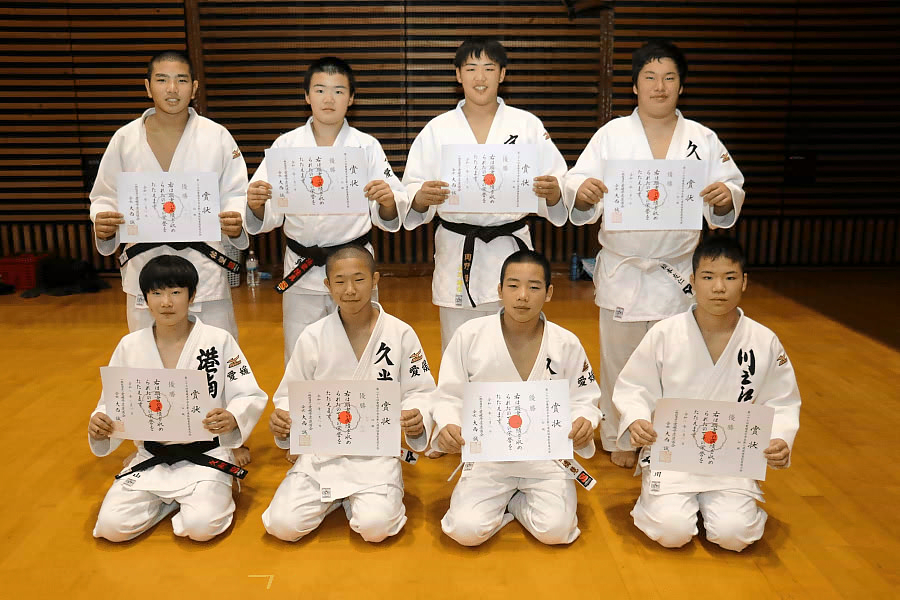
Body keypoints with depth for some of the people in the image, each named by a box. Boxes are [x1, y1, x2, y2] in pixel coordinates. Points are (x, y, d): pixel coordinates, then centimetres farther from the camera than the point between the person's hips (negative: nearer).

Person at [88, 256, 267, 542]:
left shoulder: (219, 340, -8)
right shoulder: (130, 346, 1)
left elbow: (250, 396, -8)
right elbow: (112, 404, 7)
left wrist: (232, 418, -30)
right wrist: (99, 426, -16)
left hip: (206, 456, -3)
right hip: (150, 460, 4)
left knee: (201, 526, -25)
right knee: (112, 526, -14)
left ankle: (211, 495, 9)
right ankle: (172, 500, 12)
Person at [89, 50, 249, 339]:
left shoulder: (218, 136, -2)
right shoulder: (125, 139, 2)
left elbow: (235, 194, -1)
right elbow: (106, 197, 9)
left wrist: (236, 223, -23)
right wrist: (103, 224, -13)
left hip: (205, 269, -1)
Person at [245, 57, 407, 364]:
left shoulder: (367, 146, -1)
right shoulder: (286, 145, 1)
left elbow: (389, 216, -5)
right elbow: (268, 216, -1)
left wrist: (388, 201, -26)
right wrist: (255, 203, -23)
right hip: (301, 270, 1)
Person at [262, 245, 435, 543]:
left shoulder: (400, 334, -5)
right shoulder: (312, 338, -2)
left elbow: (419, 391, 0)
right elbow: (291, 394, 5)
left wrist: (417, 418, -23)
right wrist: (282, 419, -17)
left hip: (377, 453, -2)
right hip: (321, 452, 2)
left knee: (375, 526, -23)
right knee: (283, 525, -13)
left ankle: (365, 497, 13)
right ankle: (332, 497, 18)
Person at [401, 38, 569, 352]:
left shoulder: (527, 125, 4)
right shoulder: (437, 130, 4)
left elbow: (555, 195, 2)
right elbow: (412, 192, 0)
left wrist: (553, 192, -20)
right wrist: (423, 198, -22)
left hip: (511, 254, 0)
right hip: (457, 258, 0)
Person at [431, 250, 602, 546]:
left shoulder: (566, 344, -7)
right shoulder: (470, 336, -10)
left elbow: (582, 399, 0)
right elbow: (449, 396, -5)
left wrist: (584, 422, -24)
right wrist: (447, 426, -27)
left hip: (547, 457, 1)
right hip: (487, 456, -1)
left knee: (555, 530, -19)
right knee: (467, 530, -19)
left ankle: (518, 501, 17)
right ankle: (503, 504, 17)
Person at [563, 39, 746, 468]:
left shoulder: (703, 140, 2)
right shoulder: (612, 135, -3)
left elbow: (732, 189, 2)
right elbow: (576, 185, -10)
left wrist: (726, 197, -21)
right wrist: (583, 191, -33)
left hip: (677, 270, 2)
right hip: (622, 268, -1)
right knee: (620, 358, 10)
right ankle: (618, 438, 29)